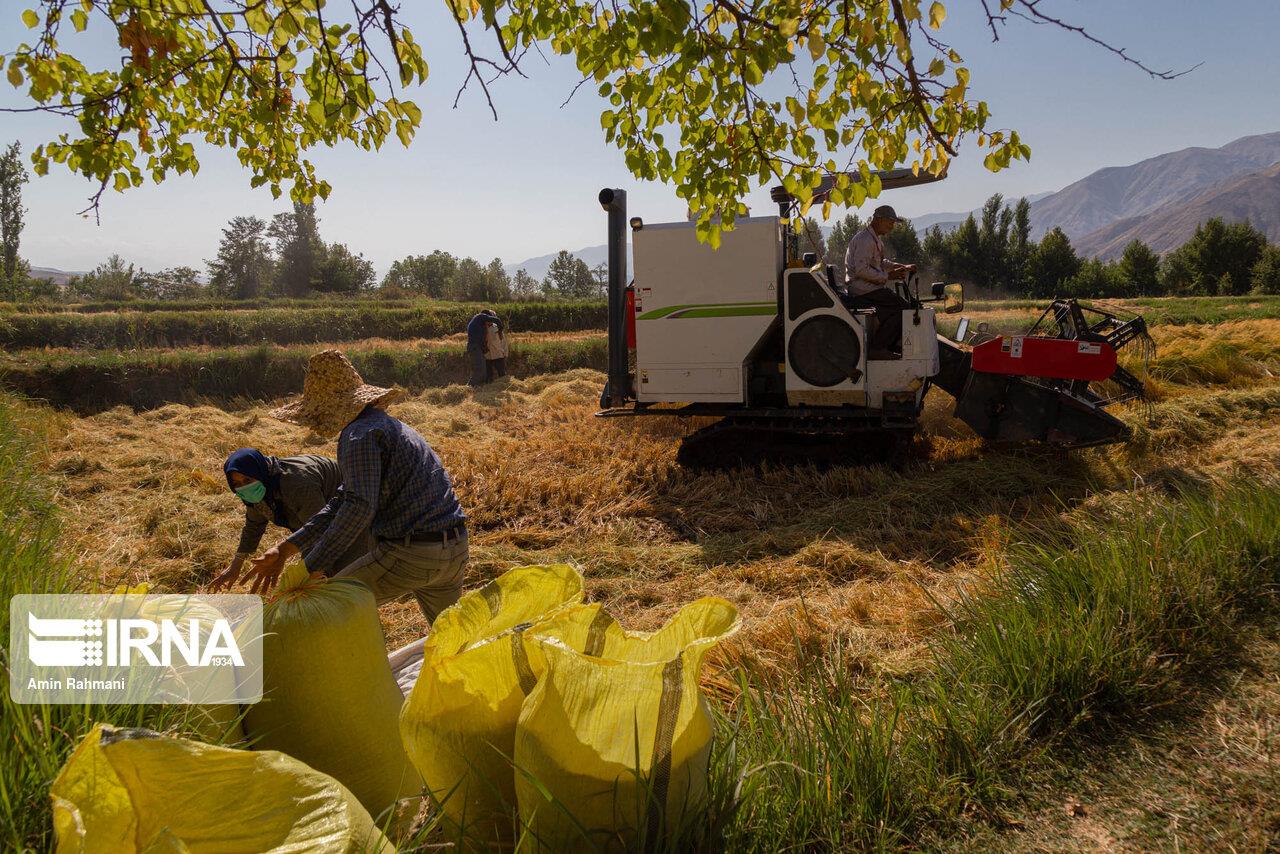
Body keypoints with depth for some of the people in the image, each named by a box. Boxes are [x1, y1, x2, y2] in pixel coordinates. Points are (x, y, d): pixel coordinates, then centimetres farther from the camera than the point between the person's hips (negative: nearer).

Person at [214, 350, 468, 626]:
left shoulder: (359, 434, -10)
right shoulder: (391, 426, 21)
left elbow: (358, 508, -24)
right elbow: (343, 501, 17)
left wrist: (309, 570, -23)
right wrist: (285, 549, 12)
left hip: (409, 553, -9)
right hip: (456, 550, 9)